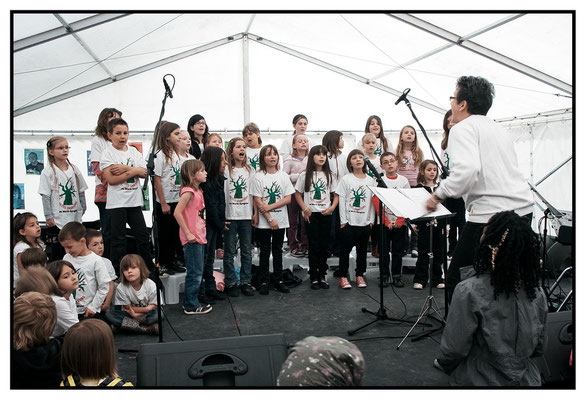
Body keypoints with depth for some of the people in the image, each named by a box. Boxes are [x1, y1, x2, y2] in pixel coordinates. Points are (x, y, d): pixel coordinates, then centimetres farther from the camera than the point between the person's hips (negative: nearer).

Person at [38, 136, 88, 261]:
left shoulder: (74, 169, 7)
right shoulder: (48, 172, -4)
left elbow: (81, 192, 12)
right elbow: (46, 196, -6)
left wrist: (82, 209, 10)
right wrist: (49, 216, -10)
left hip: (75, 218, 4)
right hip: (57, 220, -3)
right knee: (55, 252, 2)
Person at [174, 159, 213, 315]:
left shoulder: (197, 191, 12)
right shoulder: (188, 191, -16)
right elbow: (177, 213, -23)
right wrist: (188, 233, -21)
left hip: (199, 236, 9)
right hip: (192, 238, -9)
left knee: (197, 272, 16)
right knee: (195, 273, -1)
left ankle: (190, 302, 27)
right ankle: (191, 306, 10)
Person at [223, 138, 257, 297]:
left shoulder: (250, 170, 10)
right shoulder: (225, 170, -2)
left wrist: (256, 213, 4)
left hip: (246, 216, 3)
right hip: (230, 216, -3)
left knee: (247, 251, 8)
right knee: (230, 251, 3)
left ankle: (245, 282, 18)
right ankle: (231, 283, 14)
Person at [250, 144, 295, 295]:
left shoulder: (283, 176, 3)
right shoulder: (258, 177, -5)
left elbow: (288, 198, -2)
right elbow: (258, 201, -8)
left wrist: (270, 207, -14)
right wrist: (270, 219, -13)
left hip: (281, 220, 3)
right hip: (264, 222, -2)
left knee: (278, 251, 11)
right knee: (265, 251, 6)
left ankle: (278, 280, 20)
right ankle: (263, 282, 15)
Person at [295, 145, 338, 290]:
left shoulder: (329, 175, 7)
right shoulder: (305, 175, 0)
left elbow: (336, 195, 10)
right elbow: (297, 194, 4)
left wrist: (332, 207, -6)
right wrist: (305, 209, -7)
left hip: (326, 214, 3)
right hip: (311, 215, -2)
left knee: (324, 246, 6)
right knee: (314, 246, 0)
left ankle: (322, 276, 18)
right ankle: (314, 277, 10)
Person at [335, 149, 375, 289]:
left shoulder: (370, 180, 6)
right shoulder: (345, 179, -2)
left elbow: (373, 201, 7)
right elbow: (342, 200, -4)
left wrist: (371, 220, 2)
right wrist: (343, 220, -9)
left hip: (365, 222, 3)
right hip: (349, 222, -3)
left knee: (362, 250, 10)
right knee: (345, 249, 2)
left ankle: (360, 275, 23)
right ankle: (343, 276, 13)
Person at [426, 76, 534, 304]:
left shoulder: (464, 128, -5)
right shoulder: (498, 129, 23)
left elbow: (467, 170, -23)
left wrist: (439, 194, -11)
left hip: (491, 215, -9)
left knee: (456, 279, 1)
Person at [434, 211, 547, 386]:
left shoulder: (469, 291, -26)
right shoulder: (537, 293, -10)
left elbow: (454, 349, -18)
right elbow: (539, 348, 3)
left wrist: (444, 364, 3)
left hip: (481, 381, -5)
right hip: (528, 380, 5)